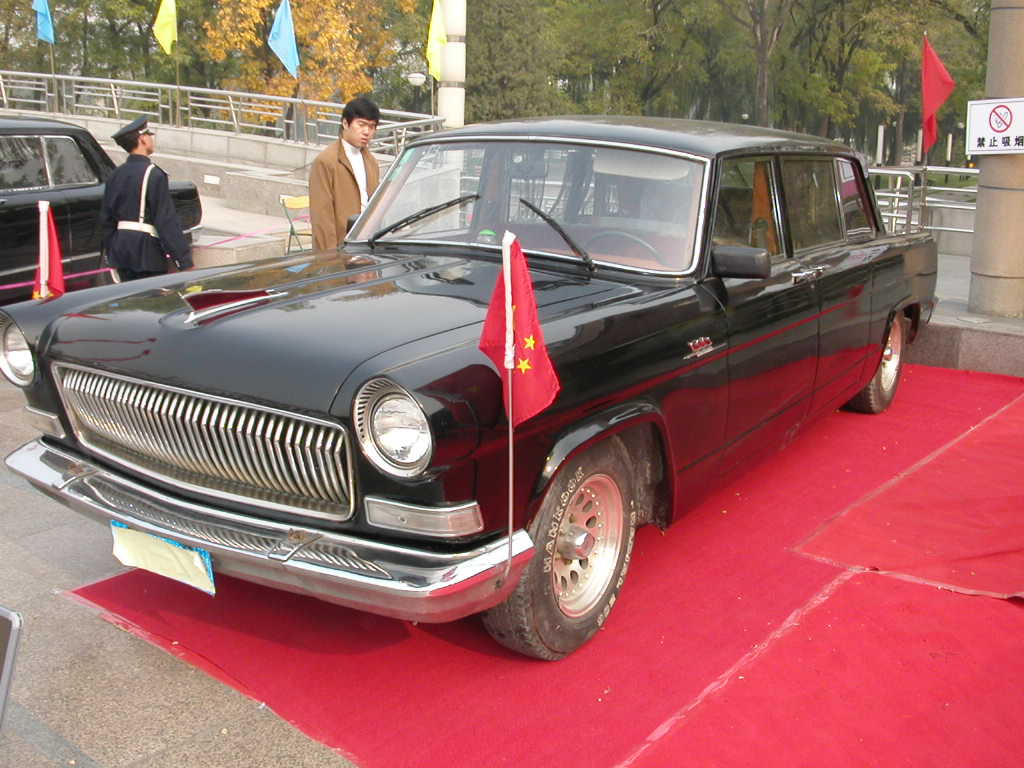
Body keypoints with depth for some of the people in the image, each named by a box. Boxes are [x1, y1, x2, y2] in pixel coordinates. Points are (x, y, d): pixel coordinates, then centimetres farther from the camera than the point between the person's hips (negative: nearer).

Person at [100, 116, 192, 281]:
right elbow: (167, 220, -17)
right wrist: (185, 261, -16)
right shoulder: (153, 174, -13)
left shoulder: (116, 174, 10)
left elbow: (106, 217, 15)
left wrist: (110, 252, 24)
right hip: (146, 250, -8)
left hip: (120, 248, 8)